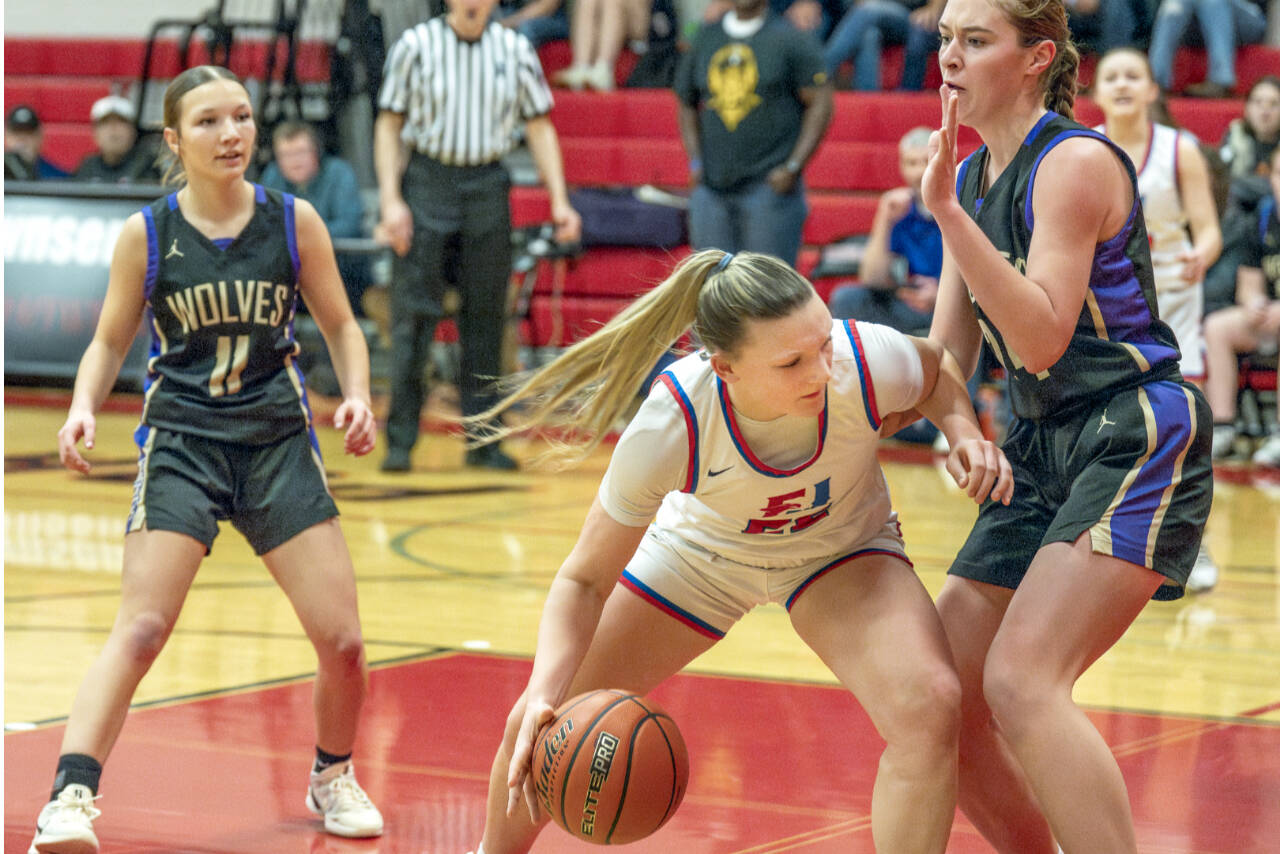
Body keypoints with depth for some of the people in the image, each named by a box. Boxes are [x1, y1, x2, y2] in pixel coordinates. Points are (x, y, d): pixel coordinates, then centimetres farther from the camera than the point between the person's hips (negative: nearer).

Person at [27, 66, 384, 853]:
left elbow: (341, 325, 10)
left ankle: (333, 776, 25)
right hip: (182, 442, -2)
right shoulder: (146, 235, -3)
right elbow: (110, 343, 7)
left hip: (280, 441, 2)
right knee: (141, 628, -17)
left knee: (343, 641, -1)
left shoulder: (294, 222, 0)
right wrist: (85, 407, -11)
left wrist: (357, 397, -7)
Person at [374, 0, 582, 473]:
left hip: (488, 187, 3)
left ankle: (483, 440, 14)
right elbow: (388, 125, 1)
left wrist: (559, 200, 3)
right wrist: (391, 200, -8)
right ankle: (400, 442, 0)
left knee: (486, 317, 6)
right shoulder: (415, 45, -1)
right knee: (413, 314, -5)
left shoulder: (515, 50, 6)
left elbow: (539, 126, 10)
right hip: (427, 181, -3)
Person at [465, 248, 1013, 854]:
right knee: (537, 731, 6)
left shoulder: (868, 362, -36)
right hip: (702, 548, 0)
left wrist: (964, 430, -28)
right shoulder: (668, 428, -38)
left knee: (927, 706, -31)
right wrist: (543, 693, -42)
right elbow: (584, 580, -26)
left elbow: (938, 369, -7)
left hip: (840, 550, 0)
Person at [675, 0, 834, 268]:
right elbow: (687, 103, 21)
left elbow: (820, 103, -2)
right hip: (711, 185, 4)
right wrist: (695, 161, 8)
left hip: (771, 186, -4)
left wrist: (793, 167, -10)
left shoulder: (789, 39, 0)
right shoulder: (705, 38, 12)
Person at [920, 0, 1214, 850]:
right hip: (1042, 454, 9)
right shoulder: (970, 176, 12)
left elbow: (1041, 338, -23)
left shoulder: (1076, 162, -13)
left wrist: (947, 212, -26)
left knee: (1020, 683, -24)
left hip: (1136, 441, -9)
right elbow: (947, 361, 14)